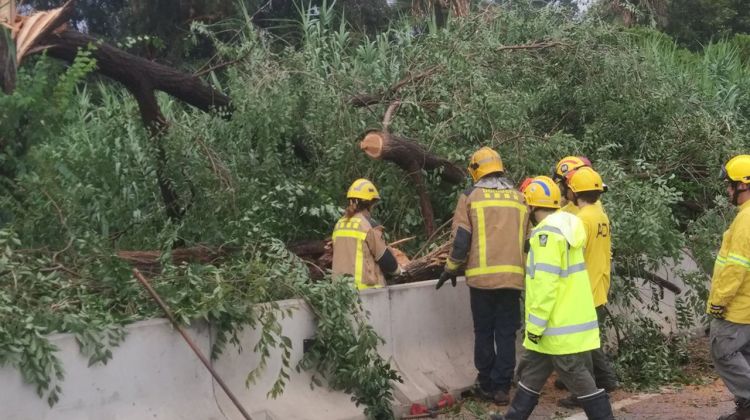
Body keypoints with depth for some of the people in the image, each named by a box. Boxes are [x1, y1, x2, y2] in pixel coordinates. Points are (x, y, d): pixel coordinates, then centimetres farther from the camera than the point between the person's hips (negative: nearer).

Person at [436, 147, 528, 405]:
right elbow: (528, 239, 15)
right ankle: (502, 387, 6)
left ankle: (487, 386, 13)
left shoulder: (471, 196, 0)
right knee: (506, 333, 7)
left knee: (484, 332, 8)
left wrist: (451, 269, 8)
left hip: (482, 275, -2)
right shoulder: (519, 198, 11)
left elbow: (461, 239, -4)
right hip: (513, 276, 2)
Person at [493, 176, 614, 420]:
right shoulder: (565, 226, 12)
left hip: (561, 326, -10)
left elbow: (546, 284, -24)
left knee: (578, 379, -3)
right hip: (568, 319, 10)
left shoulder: (548, 232, -19)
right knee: (531, 371, 18)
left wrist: (535, 325, -19)